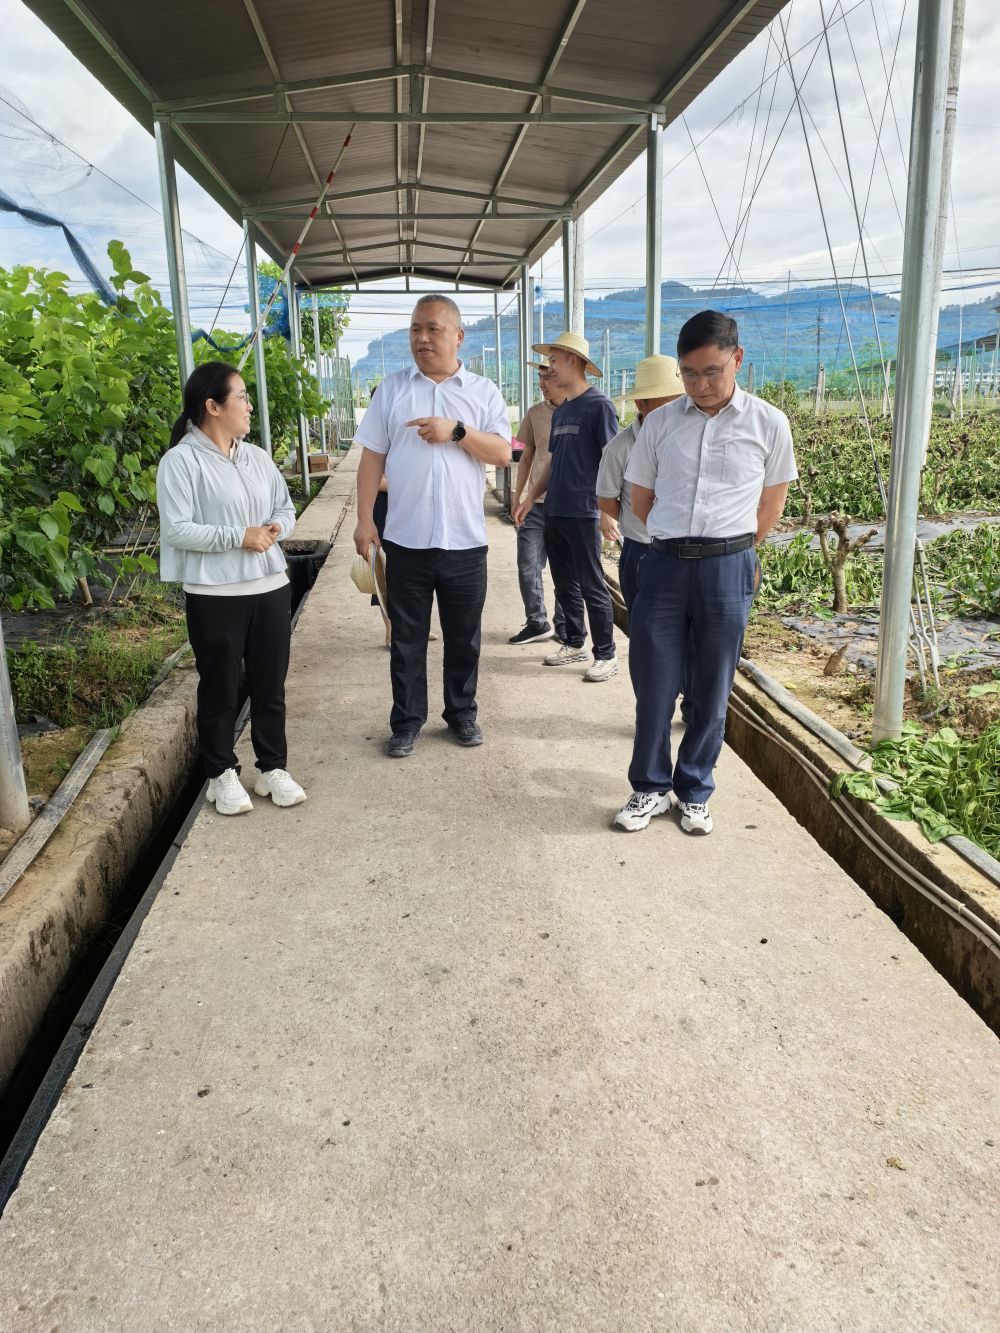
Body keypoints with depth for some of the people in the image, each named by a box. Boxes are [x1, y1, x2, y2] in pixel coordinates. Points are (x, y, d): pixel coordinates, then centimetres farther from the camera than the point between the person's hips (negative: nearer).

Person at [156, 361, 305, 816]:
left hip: (270, 587, 6)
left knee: (270, 685, 13)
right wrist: (238, 537, -19)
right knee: (220, 689, 7)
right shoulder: (181, 461, -10)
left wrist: (276, 528, -6)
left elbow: (286, 507, 16)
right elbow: (176, 529, -15)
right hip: (215, 595, -6)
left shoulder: (256, 457, 9)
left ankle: (272, 768, 27)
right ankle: (222, 774, 22)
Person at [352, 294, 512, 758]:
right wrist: (364, 520, -2)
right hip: (406, 540, 0)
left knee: (464, 637, 12)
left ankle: (462, 713, 29)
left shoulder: (484, 392, 4)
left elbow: (503, 453, -4)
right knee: (407, 638, 8)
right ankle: (407, 722, 21)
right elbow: (373, 458, 5)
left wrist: (456, 431, -17)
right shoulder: (392, 388, 5)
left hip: (465, 541, 0)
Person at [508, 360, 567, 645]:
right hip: (537, 503, 4)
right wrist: (517, 497, 13)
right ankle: (537, 623, 18)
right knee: (528, 566, 3)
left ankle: (564, 627, 19)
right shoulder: (535, 413, 8)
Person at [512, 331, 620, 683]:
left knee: (591, 585, -3)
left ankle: (606, 655, 5)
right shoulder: (560, 412, 16)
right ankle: (575, 644, 26)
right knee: (564, 583, 13)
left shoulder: (598, 405, -7)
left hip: (583, 512, -8)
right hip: (555, 511, 8)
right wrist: (531, 498, 16)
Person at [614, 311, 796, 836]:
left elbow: (772, 502, 12)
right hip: (664, 565, 1)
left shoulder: (768, 424, 0)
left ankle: (694, 792, 24)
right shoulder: (659, 423, 3)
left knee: (712, 690, 8)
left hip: (728, 569, -1)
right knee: (653, 684, 5)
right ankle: (650, 788, 22)